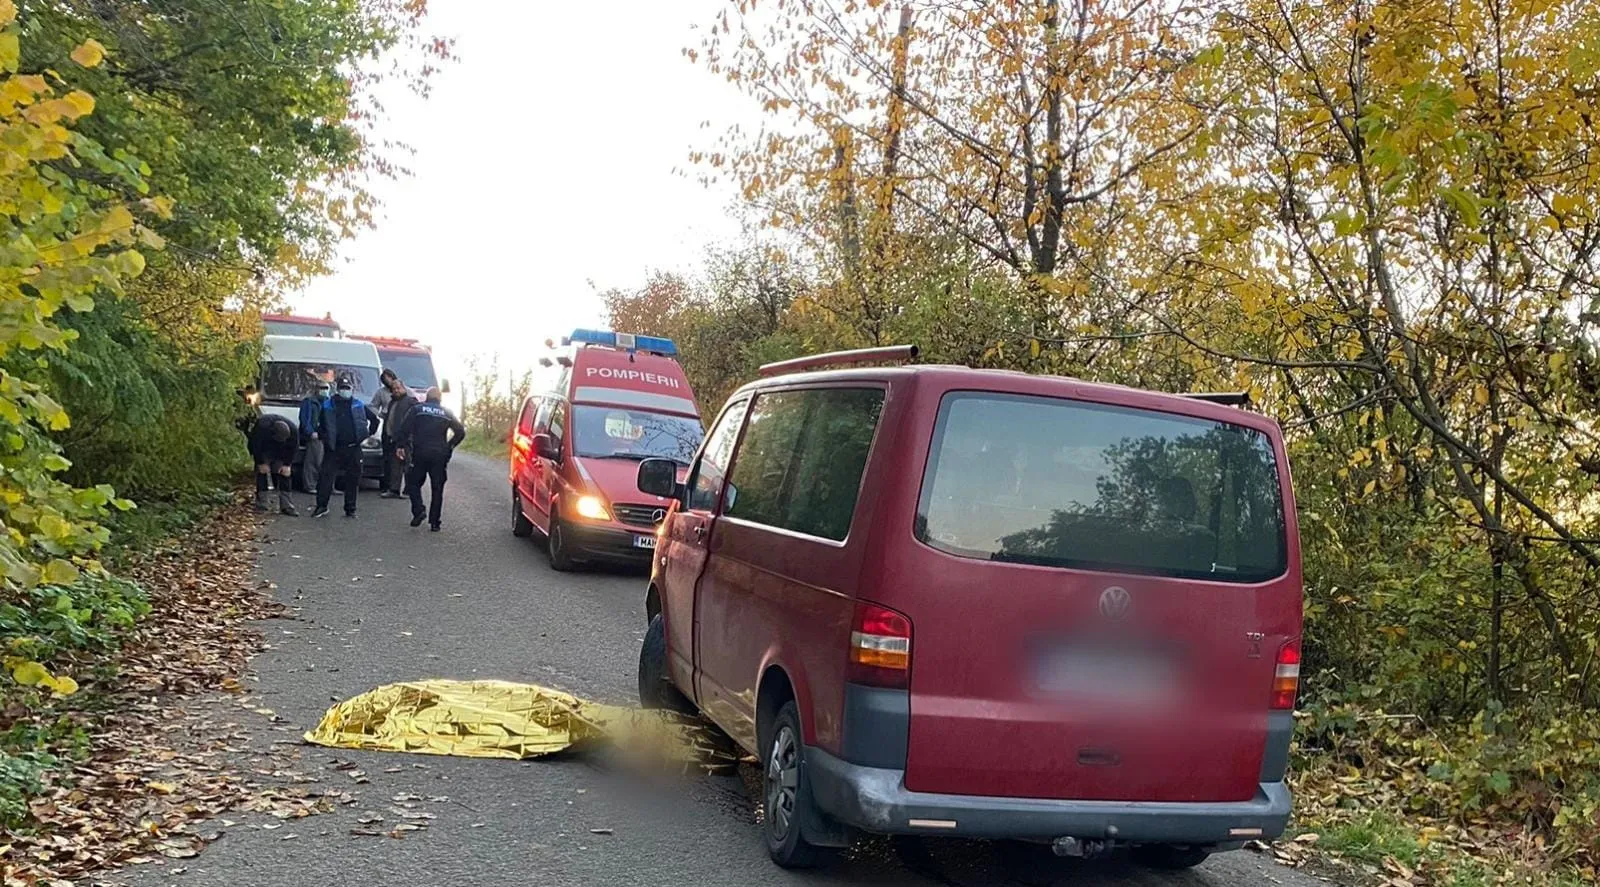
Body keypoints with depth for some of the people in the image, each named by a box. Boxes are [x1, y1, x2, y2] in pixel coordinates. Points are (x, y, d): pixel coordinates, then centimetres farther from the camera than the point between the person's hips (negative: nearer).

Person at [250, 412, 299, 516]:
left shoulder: (293, 429, -29)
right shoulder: (262, 426, -38)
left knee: (285, 474, -6)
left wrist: (287, 464, -14)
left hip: (281, 454, 2)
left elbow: (292, 448, -13)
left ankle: (287, 506, -6)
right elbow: (256, 446, -24)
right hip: (262, 451, -2)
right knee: (261, 473, -12)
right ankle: (261, 506, -8)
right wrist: (261, 463, -19)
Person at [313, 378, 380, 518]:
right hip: (333, 449, -1)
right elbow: (319, 425, 16)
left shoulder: (358, 405, 7)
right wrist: (323, 436, 5)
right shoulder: (329, 406, 5)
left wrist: (370, 433, 11)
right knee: (325, 476, -7)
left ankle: (350, 509, 12)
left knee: (352, 480, 4)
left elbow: (374, 419, 18)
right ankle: (322, 506, 1)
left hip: (353, 448, 1)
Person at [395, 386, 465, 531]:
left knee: (413, 482, 13)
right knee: (437, 489, 7)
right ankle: (434, 522, 4)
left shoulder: (417, 409, 2)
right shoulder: (447, 413, 8)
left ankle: (418, 511, -8)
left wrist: (402, 446, 3)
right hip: (439, 456, 2)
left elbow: (404, 429, -6)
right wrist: (449, 447, 11)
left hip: (420, 454, -1)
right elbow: (461, 432, 4)